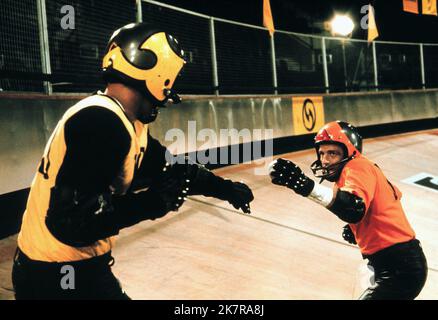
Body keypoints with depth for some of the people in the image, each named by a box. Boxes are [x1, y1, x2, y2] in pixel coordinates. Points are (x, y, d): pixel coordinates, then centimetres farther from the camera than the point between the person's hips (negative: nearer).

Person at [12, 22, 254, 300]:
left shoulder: (125, 122, 6)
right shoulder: (101, 123, -25)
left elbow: (173, 168, 20)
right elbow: (72, 222, -29)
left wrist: (225, 188, 24)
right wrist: (155, 201, -22)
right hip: (60, 275, -9)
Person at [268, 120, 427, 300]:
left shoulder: (356, 166, -17)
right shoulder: (367, 168, 11)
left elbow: (355, 209, -39)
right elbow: (394, 194, 29)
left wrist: (306, 186, -51)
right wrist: (358, 228, 18)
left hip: (400, 269, -11)